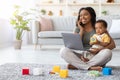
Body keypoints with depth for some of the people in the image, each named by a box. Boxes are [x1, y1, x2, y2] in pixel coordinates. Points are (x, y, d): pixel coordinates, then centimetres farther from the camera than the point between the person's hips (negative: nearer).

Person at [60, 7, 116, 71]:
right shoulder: (78, 29, 11)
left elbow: (113, 44, -3)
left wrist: (100, 49, -21)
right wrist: (81, 30, -2)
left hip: (95, 57, -1)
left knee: (107, 52, -32)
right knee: (63, 50, -22)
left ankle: (77, 65, -28)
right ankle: (90, 67, -33)